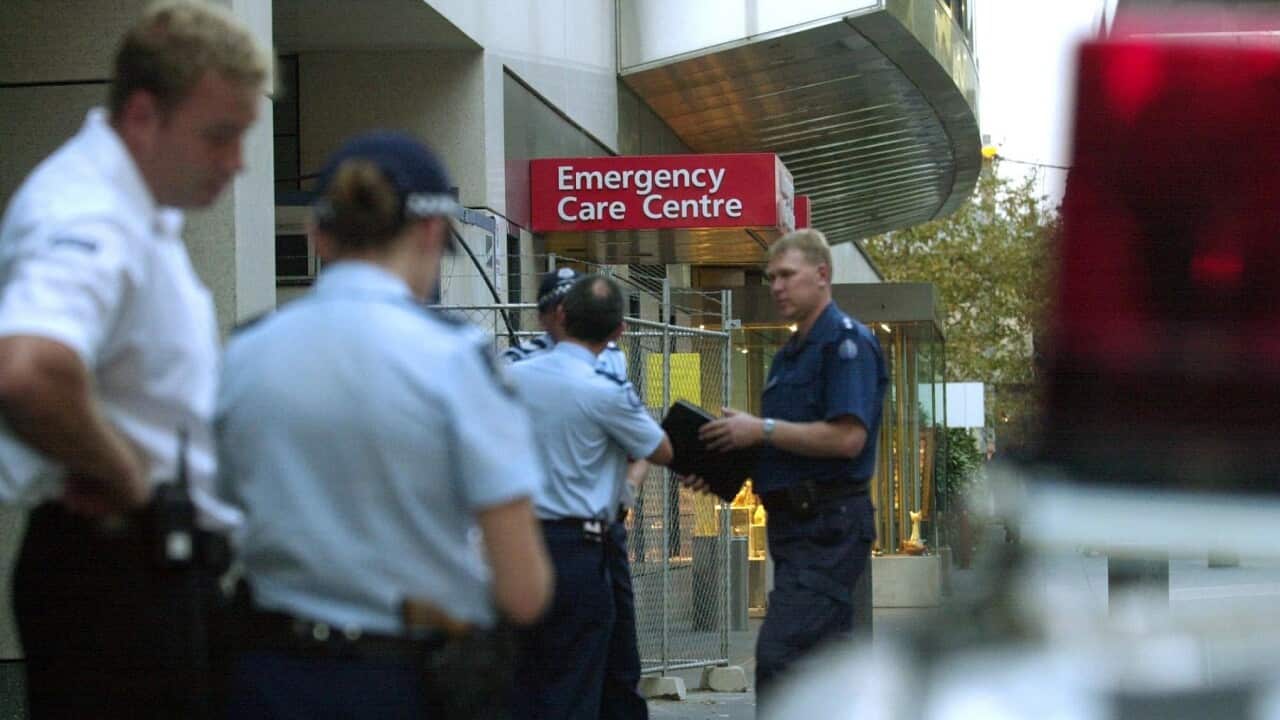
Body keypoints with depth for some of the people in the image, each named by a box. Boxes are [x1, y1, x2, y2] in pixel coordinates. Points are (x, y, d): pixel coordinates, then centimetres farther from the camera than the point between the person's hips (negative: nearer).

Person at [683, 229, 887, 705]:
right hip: (793, 523, 10)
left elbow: (846, 437, -21)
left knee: (779, 656, -17)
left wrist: (762, 430, -16)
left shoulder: (847, 343, -10)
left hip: (829, 524, -10)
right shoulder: (788, 355, 20)